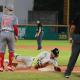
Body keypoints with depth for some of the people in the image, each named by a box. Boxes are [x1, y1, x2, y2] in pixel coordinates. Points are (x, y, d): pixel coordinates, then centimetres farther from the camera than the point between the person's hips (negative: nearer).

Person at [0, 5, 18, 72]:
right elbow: (15, 27, -5)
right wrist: (16, 35, 6)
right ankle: (10, 66, 9)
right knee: (11, 50, 10)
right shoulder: (14, 17, 3)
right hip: (10, 33, -1)